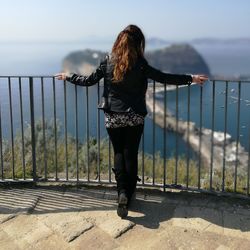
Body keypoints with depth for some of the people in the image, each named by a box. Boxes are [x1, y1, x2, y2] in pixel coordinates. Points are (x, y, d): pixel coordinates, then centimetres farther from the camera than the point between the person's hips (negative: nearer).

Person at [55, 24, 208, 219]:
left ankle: (122, 192, -5)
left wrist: (68, 77, 19)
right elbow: (164, 78, -10)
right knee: (131, 154, 10)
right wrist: (191, 79, -2)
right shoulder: (140, 65, -10)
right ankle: (129, 195, 16)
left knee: (118, 153, 13)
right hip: (135, 117, -1)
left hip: (113, 118, 2)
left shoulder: (108, 62, -3)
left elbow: (89, 81, 3)